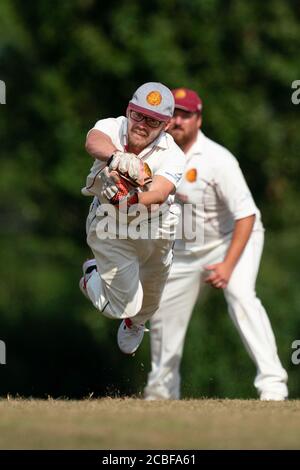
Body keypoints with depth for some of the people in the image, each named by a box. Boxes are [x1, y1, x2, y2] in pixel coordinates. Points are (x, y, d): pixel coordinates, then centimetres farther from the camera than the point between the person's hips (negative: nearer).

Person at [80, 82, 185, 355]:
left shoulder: (172, 156, -24)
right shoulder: (112, 128, -21)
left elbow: (159, 193, -41)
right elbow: (94, 141, -45)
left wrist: (131, 200, -62)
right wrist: (116, 156, -68)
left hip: (155, 231, 2)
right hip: (110, 228, -2)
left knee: (148, 304, 23)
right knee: (124, 306, -9)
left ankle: (135, 323, 62)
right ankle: (93, 278, 26)